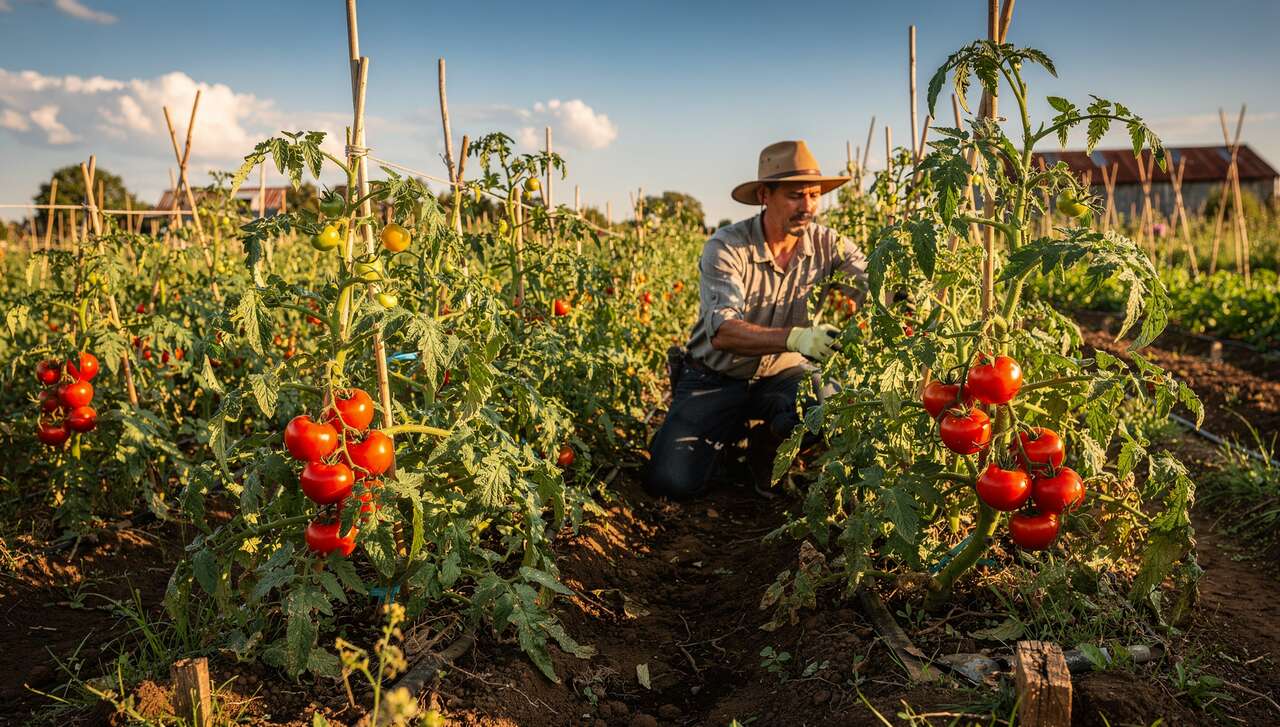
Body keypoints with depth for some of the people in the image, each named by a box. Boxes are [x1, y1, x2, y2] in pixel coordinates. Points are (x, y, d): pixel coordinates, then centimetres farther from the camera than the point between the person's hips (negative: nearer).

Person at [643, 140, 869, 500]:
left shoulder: (826, 244, -6)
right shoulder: (726, 247, -19)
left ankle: (769, 447, 5)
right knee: (671, 481, -18)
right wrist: (794, 337, -47)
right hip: (716, 379, -2)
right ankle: (731, 432, 17)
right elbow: (721, 331, -32)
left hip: (784, 376, 3)